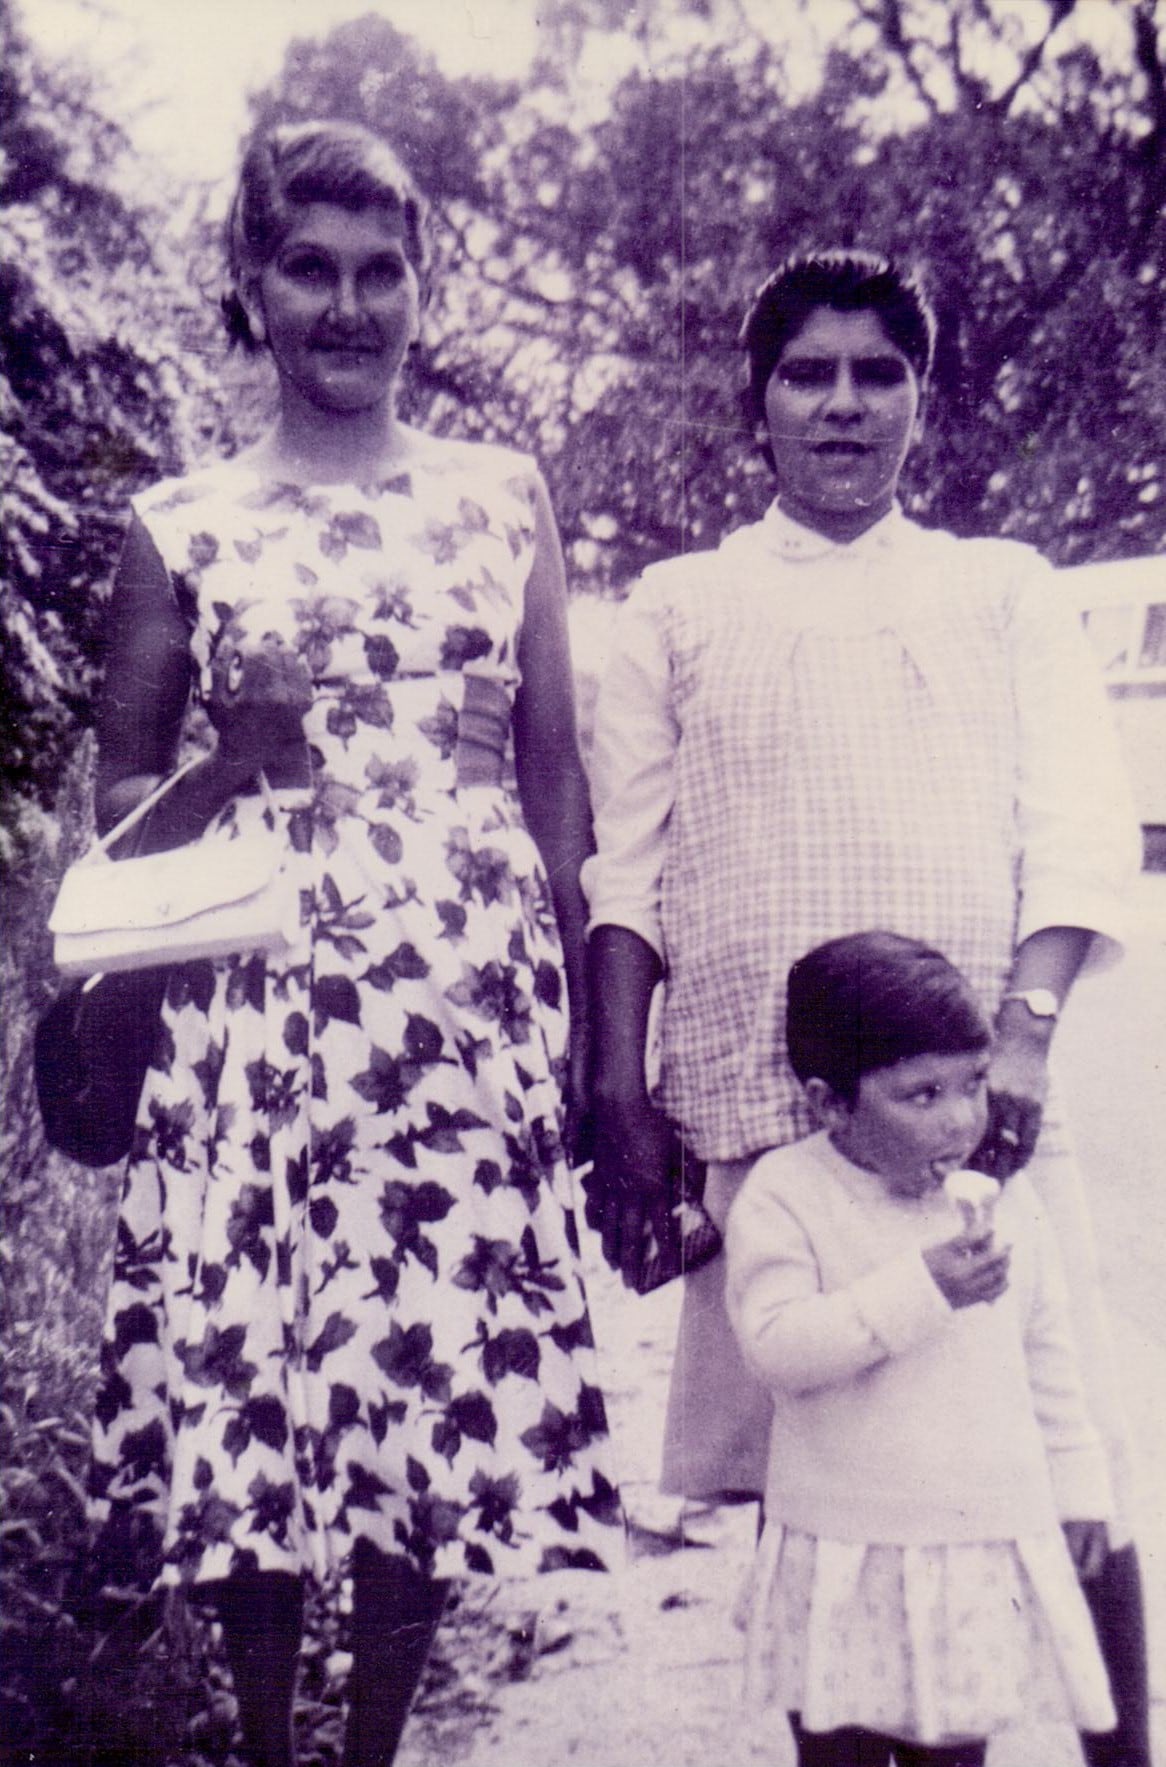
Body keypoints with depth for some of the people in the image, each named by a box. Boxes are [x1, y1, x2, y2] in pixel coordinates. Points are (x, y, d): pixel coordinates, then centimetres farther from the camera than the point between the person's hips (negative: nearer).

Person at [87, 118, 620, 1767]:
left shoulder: (503, 495, 10)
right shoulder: (180, 528, 6)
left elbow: (558, 774, 10)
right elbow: (116, 808, 11)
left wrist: (588, 1020, 5)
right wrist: (236, 763, -10)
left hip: (476, 1001, 1)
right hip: (255, 1007, -1)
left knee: (445, 1383, 3)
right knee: (248, 1384, 0)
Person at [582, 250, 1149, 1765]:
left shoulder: (1005, 590, 15)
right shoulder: (679, 606, 15)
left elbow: (1080, 828, 5)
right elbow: (628, 864, 9)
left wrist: (1024, 1029, -12)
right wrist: (620, 1098, -2)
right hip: (759, 1112, 0)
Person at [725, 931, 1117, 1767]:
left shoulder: (1008, 1201, 4)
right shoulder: (784, 1197, -10)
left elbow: (1049, 1355, 14)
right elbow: (776, 1344, -22)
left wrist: (1076, 1485, 15)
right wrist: (920, 1289, -26)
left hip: (986, 1553, 3)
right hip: (845, 1564, -3)